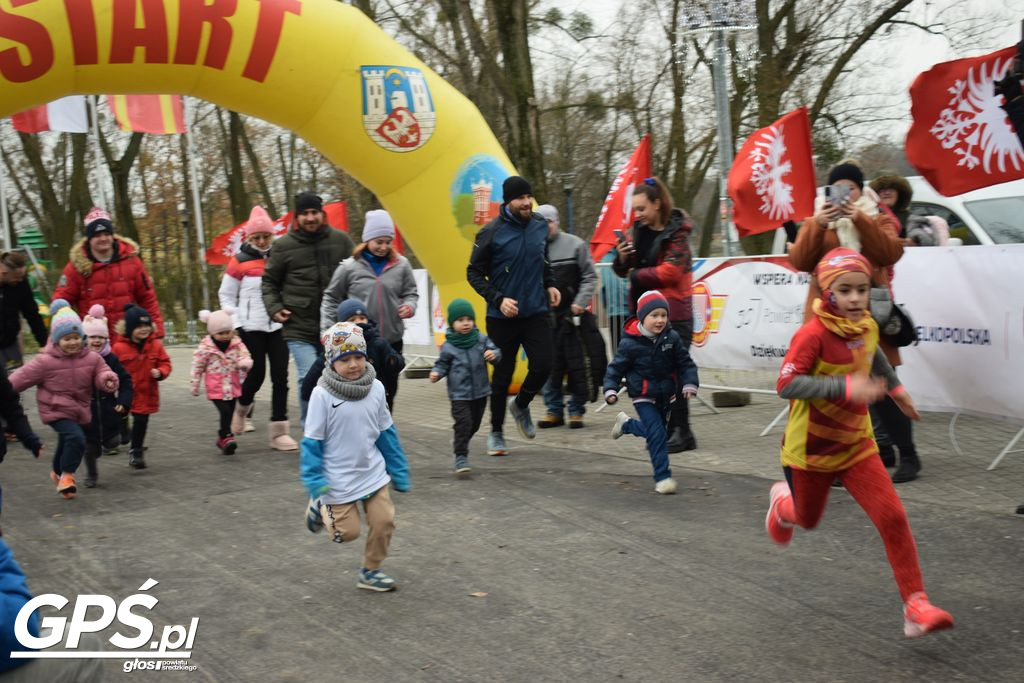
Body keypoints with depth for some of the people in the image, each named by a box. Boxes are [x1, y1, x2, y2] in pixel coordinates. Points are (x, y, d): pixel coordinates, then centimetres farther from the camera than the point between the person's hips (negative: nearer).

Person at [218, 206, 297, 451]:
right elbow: (226, 295, 8)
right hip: (251, 327, -2)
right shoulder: (239, 262, 0)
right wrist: (234, 320, -1)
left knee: (280, 376, -2)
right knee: (256, 375, -1)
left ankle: (278, 430, 3)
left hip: (278, 326, 2)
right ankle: (242, 408, 32)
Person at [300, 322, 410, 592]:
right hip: (339, 479, -4)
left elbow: (386, 432, 6)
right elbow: (312, 440, -11)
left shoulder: (376, 388, -5)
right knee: (347, 532, 5)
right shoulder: (323, 394, -17)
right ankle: (320, 508, 35)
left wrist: (399, 471, 9)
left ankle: (370, 571, 26)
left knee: (384, 522, 3)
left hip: (373, 473, 4)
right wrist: (314, 481, -14)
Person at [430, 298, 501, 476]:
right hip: (459, 394, -4)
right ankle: (461, 457, -4)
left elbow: (495, 351, 1)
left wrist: (493, 354, -22)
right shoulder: (448, 347, -5)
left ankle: (459, 442, 44)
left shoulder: (481, 340, 0)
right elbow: (442, 364, 2)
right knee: (463, 423, -12)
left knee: (474, 423, 17)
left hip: (480, 391, 4)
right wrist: (436, 373, -17)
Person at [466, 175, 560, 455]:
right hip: (502, 316, -3)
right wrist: (498, 299, -17)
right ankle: (496, 433, 25)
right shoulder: (491, 232, -13)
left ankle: (521, 405, 26)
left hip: (536, 312, 3)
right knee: (502, 376, 5)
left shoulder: (540, 226, 2)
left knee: (542, 366, -7)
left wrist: (549, 284, 4)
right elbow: (474, 273, -6)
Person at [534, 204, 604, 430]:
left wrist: (580, 302, -9)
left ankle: (576, 410, 14)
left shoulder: (575, 244, -1)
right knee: (548, 366, 6)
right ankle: (554, 410, 17)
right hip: (544, 318, 1)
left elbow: (590, 277, 2)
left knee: (578, 365, 3)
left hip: (572, 316, -1)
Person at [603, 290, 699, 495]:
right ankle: (662, 477, -5)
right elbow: (616, 367, -8)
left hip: (666, 395, 5)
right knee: (657, 433, -14)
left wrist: (689, 384, -14)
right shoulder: (630, 343, -17)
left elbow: (685, 362, -2)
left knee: (654, 430, 20)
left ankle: (625, 424, 49)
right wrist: (610, 389, -19)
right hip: (643, 396, -5)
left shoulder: (672, 337, -9)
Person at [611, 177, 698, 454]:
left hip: (674, 313, -7)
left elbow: (670, 271, -17)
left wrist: (636, 275, -6)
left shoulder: (677, 231, -9)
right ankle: (665, 429, 18)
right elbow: (623, 271, 15)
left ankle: (681, 431, 2)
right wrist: (621, 258, -7)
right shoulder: (638, 231, 10)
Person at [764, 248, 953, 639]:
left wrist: (896, 388, 24)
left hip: (856, 445, 4)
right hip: (811, 449, -4)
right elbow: (787, 384, -35)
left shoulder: (867, 327, -4)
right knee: (808, 519, 19)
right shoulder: (813, 334, -25)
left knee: (893, 518, -11)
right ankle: (782, 502, 56)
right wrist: (847, 387, -40)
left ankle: (916, 607, -6)